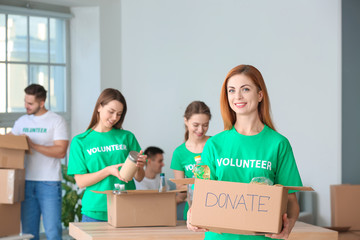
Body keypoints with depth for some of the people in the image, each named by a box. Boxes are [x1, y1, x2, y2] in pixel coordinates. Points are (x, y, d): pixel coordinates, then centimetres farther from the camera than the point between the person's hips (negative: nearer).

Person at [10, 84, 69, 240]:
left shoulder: (57, 121, -3)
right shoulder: (21, 122, 14)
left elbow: (61, 151, -11)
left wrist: (33, 145, -14)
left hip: (49, 182, -5)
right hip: (27, 182, 5)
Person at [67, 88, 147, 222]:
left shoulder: (127, 137, 8)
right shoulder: (80, 141, 3)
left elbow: (139, 178, 8)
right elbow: (80, 182, -4)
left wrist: (139, 167, -15)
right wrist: (108, 171, -16)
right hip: (95, 212, -1)